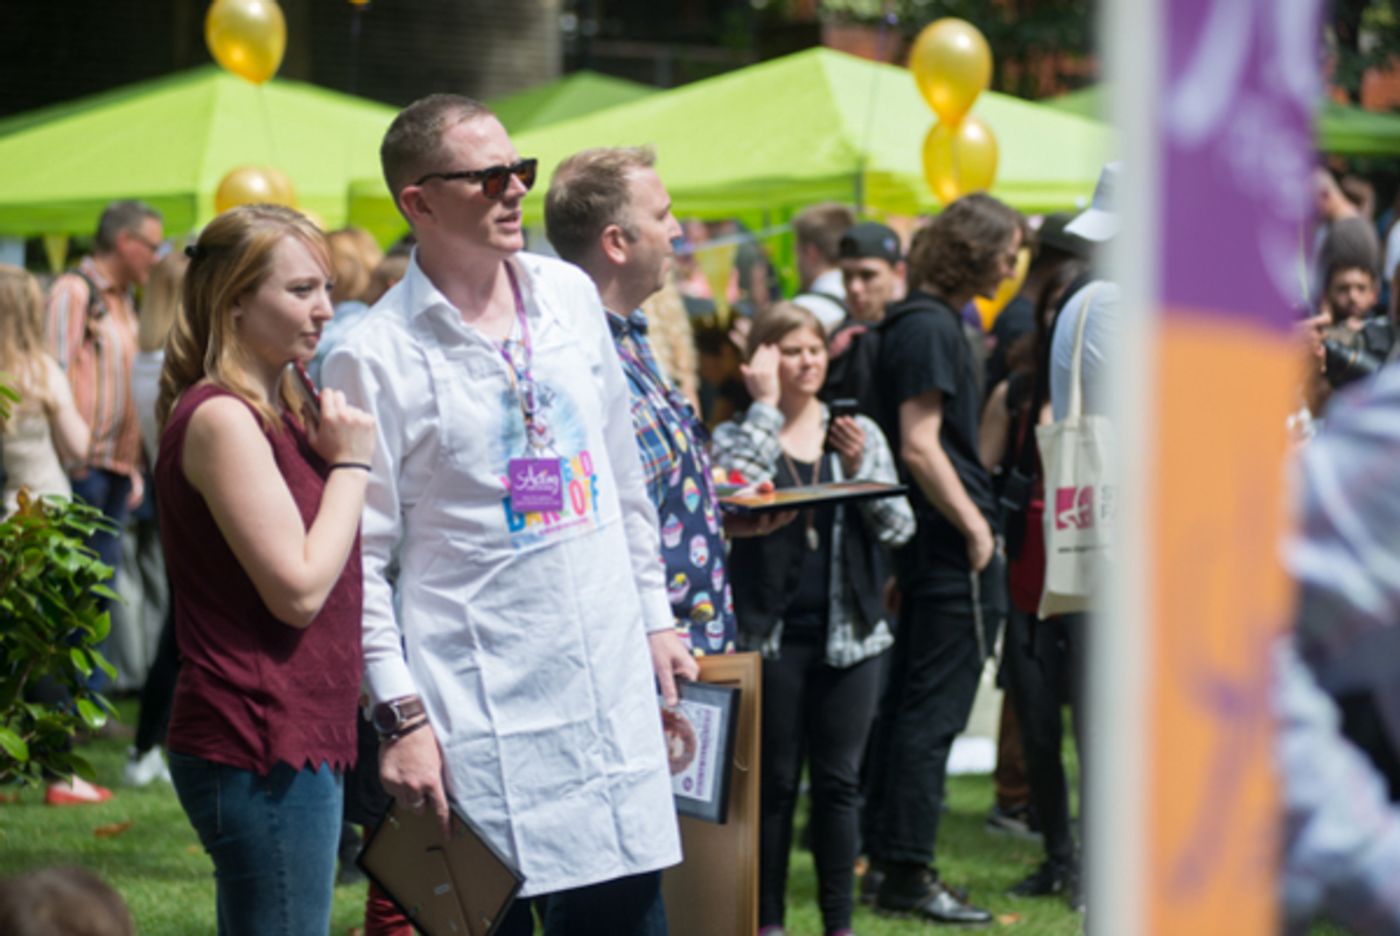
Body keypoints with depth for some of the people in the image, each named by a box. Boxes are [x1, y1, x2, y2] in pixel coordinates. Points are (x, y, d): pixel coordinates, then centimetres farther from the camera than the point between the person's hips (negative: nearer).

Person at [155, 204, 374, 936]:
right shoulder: (220, 419, -15)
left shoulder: (279, 412, 15)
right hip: (260, 747, -10)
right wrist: (350, 463, -11)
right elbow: (298, 589, -19)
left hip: (300, 737, 10)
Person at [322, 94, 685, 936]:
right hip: (476, 703, -5)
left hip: (609, 680, 5)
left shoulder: (570, 296, 8)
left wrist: (656, 617, 16)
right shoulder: (376, 357, -9)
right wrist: (402, 715, -13)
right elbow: (361, 559, -8)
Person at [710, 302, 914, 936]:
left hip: (848, 633, 2)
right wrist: (766, 406, -13)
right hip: (771, 634, -2)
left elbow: (899, 527, 4)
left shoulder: (859, 433, 9)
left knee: (839, 781, 6)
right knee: (774, 782, 2)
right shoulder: (738, 437, 2)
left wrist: (858, 467, -11)